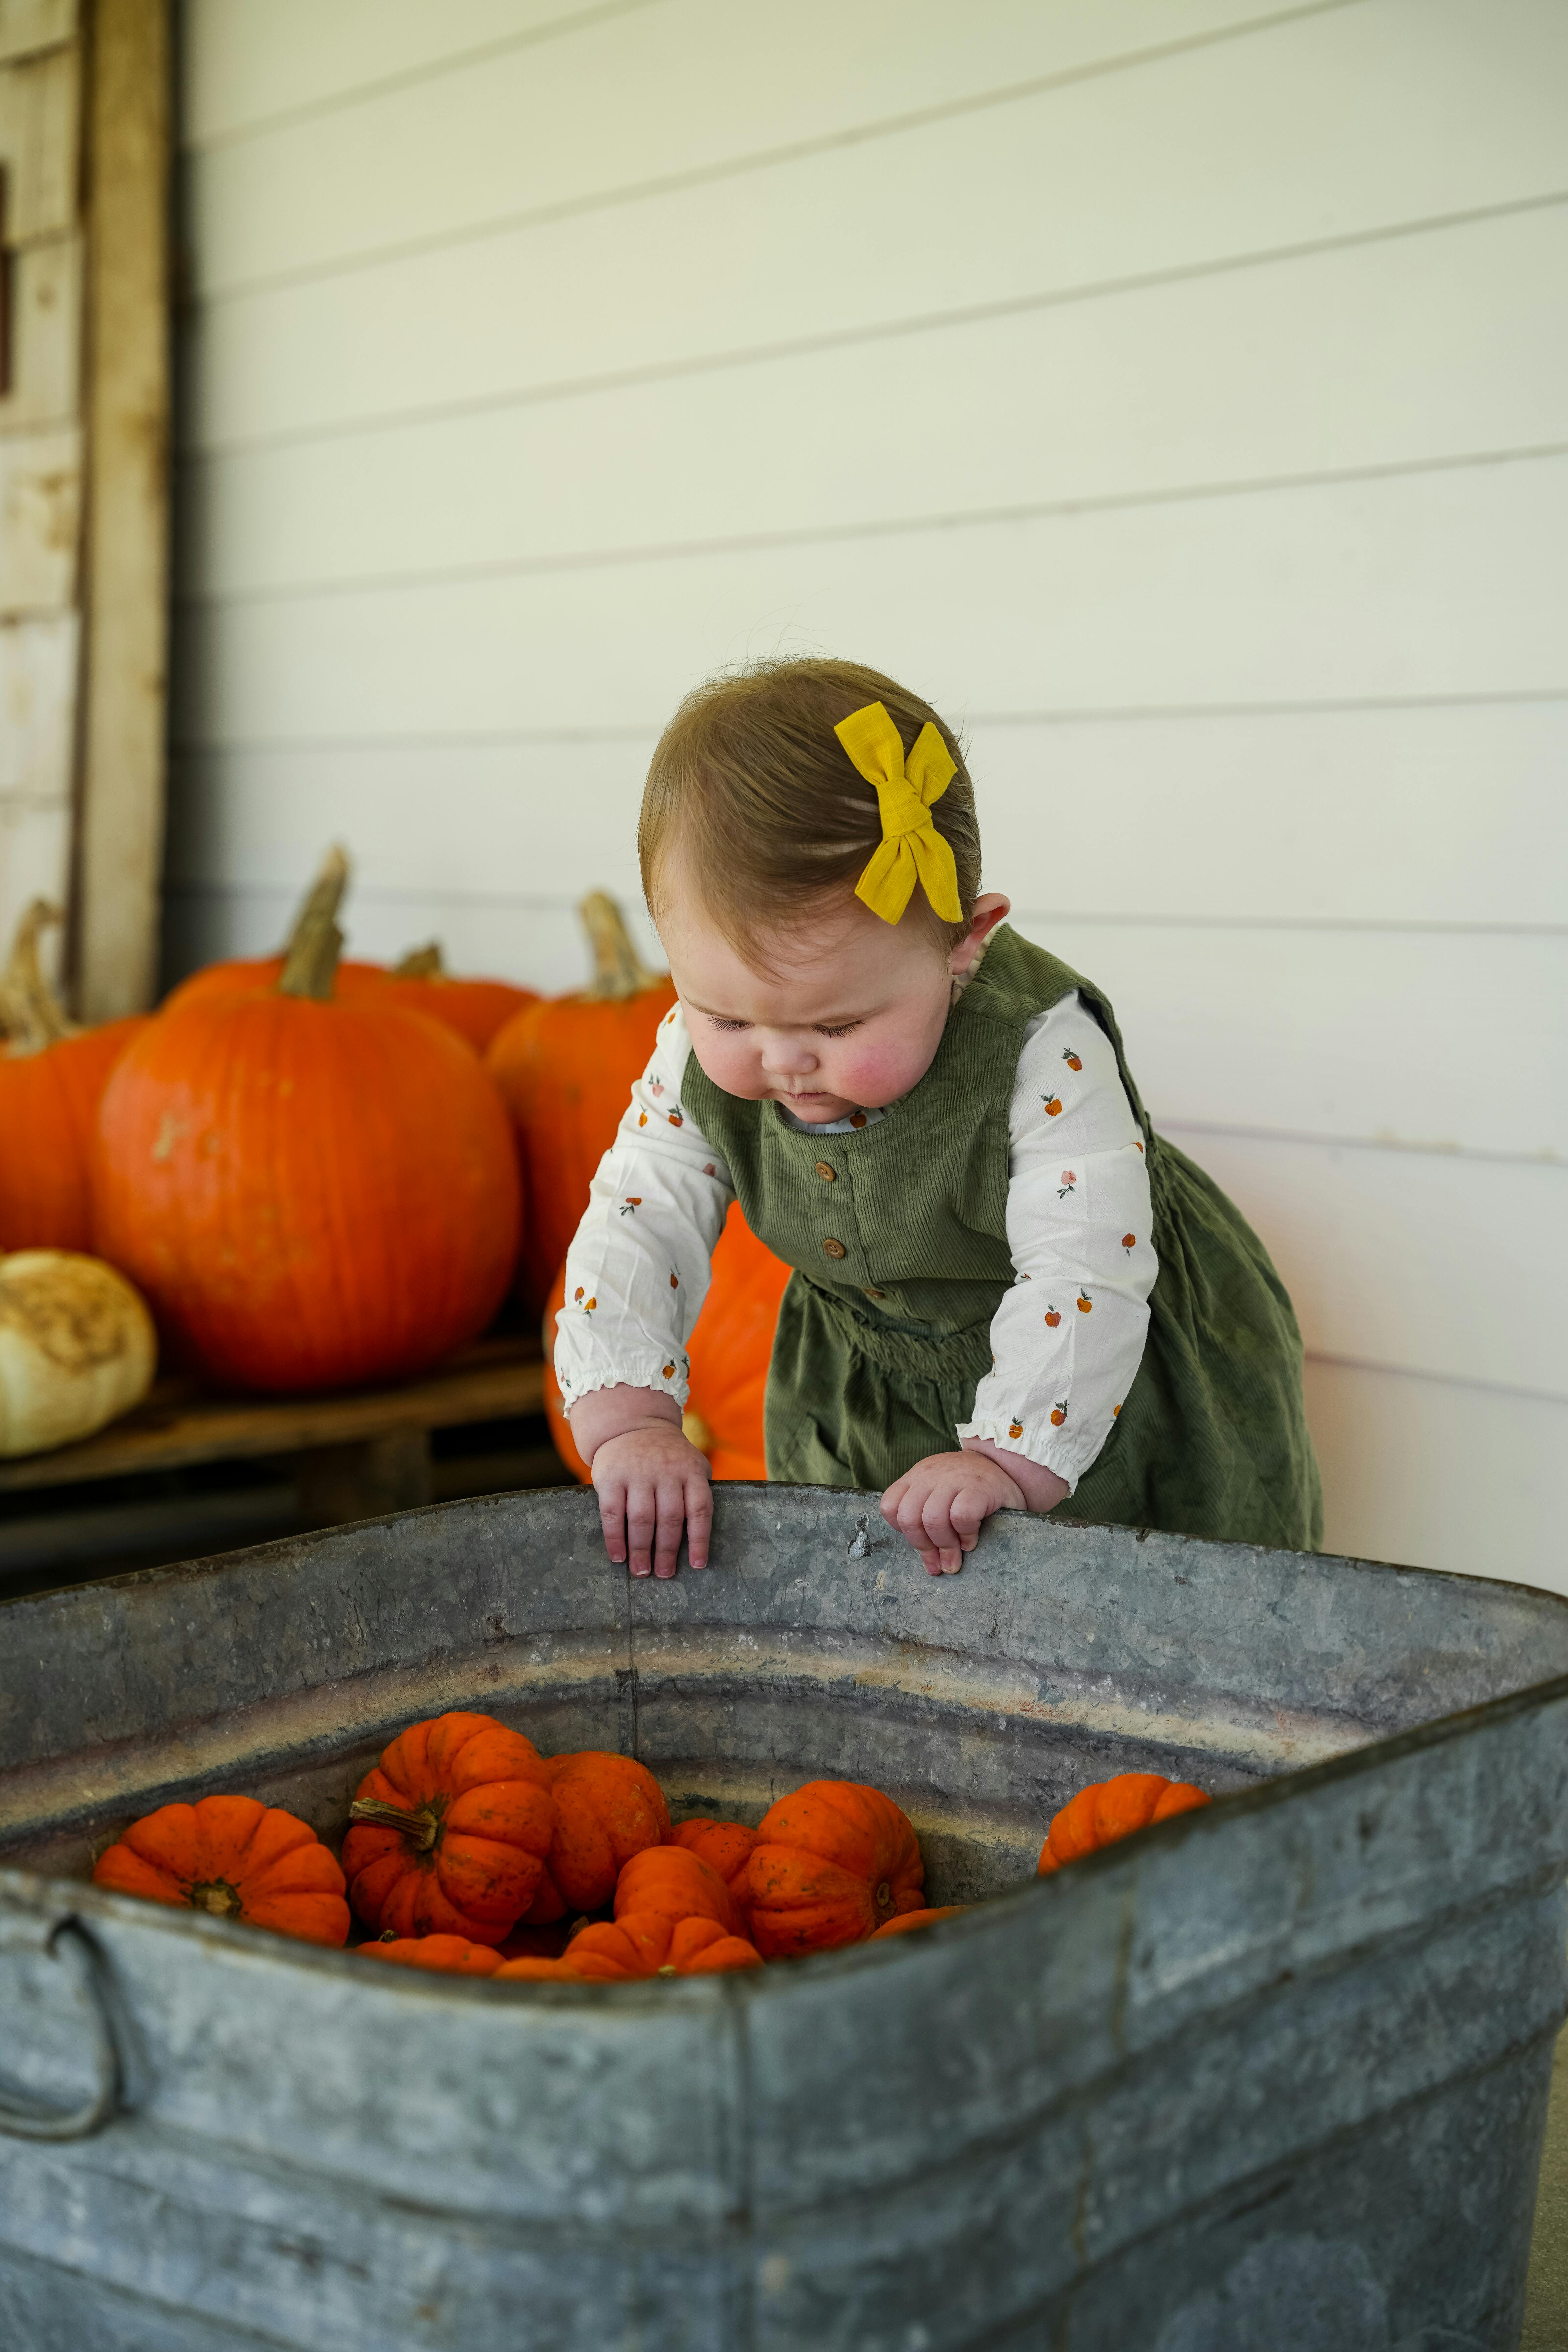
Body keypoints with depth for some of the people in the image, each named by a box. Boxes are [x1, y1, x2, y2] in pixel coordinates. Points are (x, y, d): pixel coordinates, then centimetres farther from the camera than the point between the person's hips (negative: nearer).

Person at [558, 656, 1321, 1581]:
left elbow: (1087, 1277, -34)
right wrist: (627, 1424, -28)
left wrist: (1007, 1462, -41)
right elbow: (637, 1226, -16)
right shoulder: (704, 1055, -19)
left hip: (1104, 1377, -4)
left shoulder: (1043, 1056, -34)